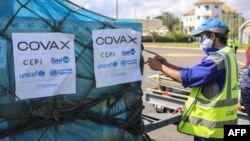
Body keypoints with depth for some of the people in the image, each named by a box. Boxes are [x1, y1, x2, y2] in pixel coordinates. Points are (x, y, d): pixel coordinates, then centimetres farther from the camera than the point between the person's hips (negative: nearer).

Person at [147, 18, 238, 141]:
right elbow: (194, 72, 10)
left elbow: (187, 77, -24)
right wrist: (167, 64, 2)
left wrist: (160, 67, -11)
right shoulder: (225, 55, 10)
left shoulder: (218, 59, -24)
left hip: (211, 124, -9)